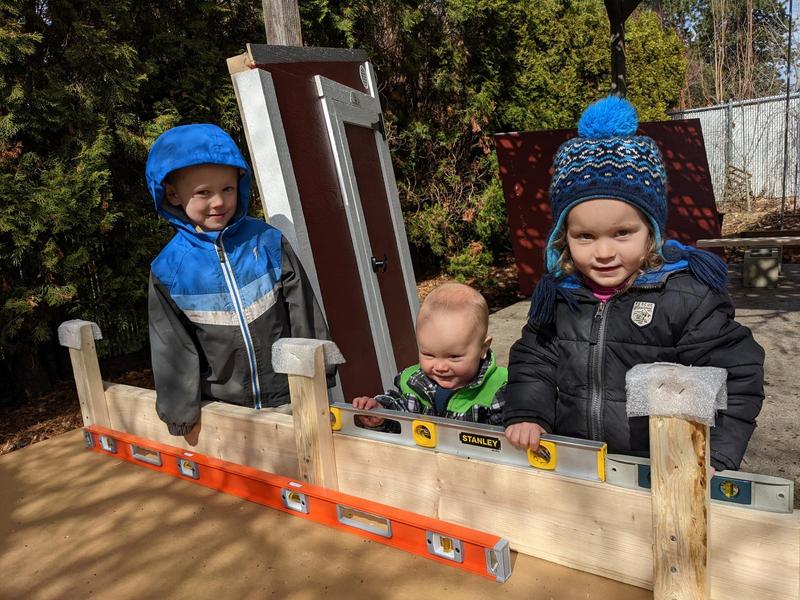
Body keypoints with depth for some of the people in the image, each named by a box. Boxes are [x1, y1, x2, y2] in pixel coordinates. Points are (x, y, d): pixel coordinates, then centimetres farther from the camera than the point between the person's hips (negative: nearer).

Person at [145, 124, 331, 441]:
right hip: (222, 406, 1)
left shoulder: (267, 241, -6)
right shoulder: (168, 270, -6)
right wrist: (184, 413, 3)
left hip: (287, 396, 0)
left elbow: (304, 313, -1)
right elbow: (173, 346, 1)